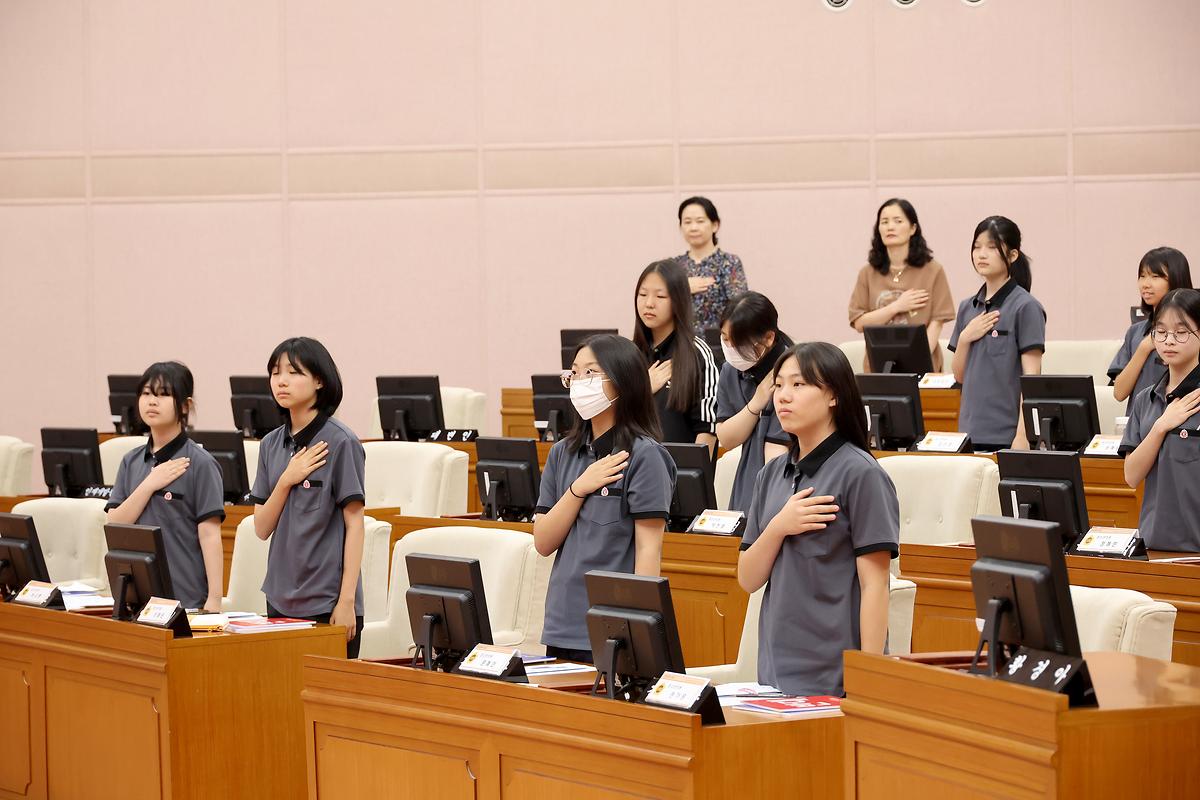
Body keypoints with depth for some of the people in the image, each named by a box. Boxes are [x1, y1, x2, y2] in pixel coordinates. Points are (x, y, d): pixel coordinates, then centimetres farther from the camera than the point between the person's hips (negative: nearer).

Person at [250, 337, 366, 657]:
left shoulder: (340, 443, -7)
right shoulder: (271, 444, 9)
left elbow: (354, 524, -8)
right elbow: (262, 528, 8)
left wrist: (347, 600, -13)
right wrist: (286, 480, -9)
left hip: (327, 602, -6)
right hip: (281, 598, 6)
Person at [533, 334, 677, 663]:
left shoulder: (643, 456, -7)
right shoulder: (562, 454, 11)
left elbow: (649, 549, -11)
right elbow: (543, 542, 6)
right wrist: (579, 488, -8)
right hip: (562, 631, 6)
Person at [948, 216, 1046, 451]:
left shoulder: (1025, 307, -6)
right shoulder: (968, 308, 13)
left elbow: (1031, 376, -10)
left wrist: (1023, 434, -16)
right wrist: (965, 338, -3)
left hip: (1007, 435, -6)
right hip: (971, 431, 6)